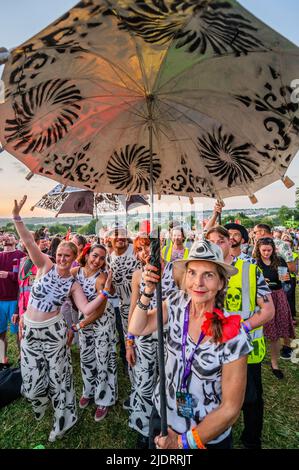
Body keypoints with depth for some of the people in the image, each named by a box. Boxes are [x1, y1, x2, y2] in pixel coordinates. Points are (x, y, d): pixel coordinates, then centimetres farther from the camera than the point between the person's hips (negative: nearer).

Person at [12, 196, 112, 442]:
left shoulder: (73, 284, -7)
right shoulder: (46, 265, -7)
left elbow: (86, 310, -17)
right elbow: (29, 243, -20)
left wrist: (104, 293, -27)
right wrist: (16, 217, -30)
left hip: (53, 330, -1)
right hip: (30, 330, 2)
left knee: (58, 375, 11)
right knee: (33, 376, 14)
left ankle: (62, 420, 37)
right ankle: (41, 400, 52)